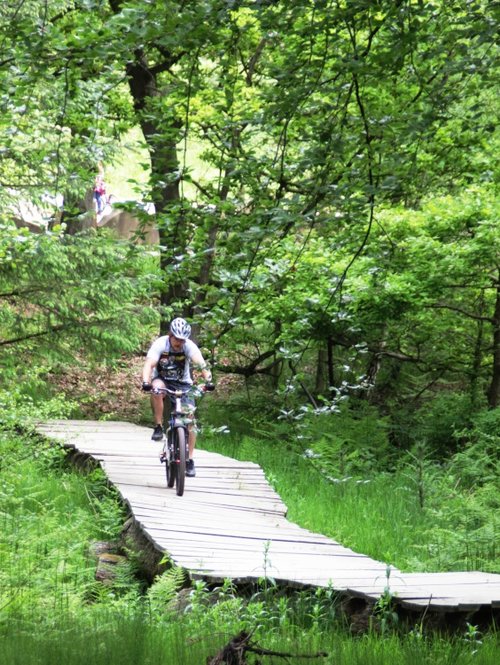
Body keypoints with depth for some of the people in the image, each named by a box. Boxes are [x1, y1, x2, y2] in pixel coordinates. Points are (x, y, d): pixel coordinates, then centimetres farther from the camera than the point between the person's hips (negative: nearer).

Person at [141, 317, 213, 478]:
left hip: (183, 384, 1)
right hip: (163, 380, -1)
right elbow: (149, 364, -33)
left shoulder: (189, 346, -20)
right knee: (157, 387, -38)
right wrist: (145, 382, -52)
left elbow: (201, 363, -34)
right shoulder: (160, 344, -21)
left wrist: (208, 379, -53)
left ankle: (189, 460, -7)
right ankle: (158, 427, -24)